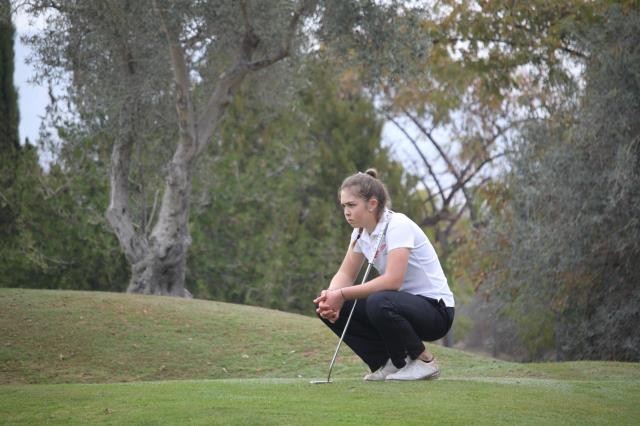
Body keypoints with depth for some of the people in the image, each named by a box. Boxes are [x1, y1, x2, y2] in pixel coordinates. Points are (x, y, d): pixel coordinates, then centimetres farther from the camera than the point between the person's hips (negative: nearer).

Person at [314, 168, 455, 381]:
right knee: (330, 309, -8)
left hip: (436, 310, -8)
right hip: (403, 304, 8)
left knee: (379, 304, -38)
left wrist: (341, 295, -29)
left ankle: (423, 360, -13)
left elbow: (392, 280, -32)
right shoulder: (361, 232, 4)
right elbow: (345, 274, 5)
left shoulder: (398, 226, -21)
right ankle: (389, 363, 2)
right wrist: (331, 296, -18)